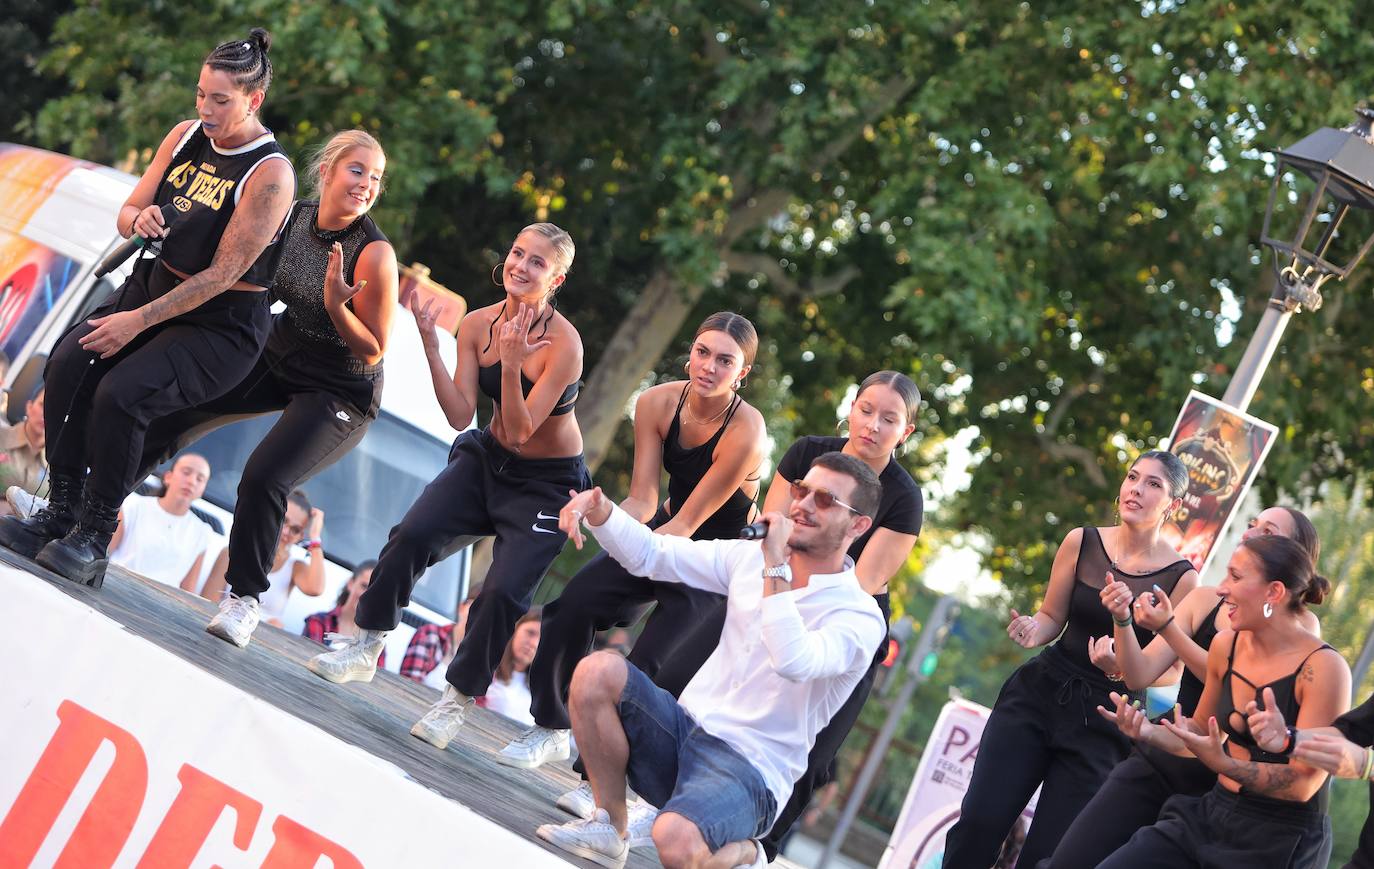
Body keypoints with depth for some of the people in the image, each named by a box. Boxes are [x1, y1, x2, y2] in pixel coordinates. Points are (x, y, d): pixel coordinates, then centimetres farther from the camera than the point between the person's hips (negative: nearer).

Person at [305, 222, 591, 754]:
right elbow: (460, 414, -14)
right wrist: (430, 343, -22)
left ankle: (457, 700, 3)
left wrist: (511, 364, -38)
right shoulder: (478, 325, -8)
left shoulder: (563, 344, -24)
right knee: (411, 536, -17)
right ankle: (365, 649, 0)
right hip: (486, 460, 5)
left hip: (548, 484, -4)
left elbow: (520, 431, -25)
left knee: (504, 591, -17)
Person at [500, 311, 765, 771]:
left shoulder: (746, 431, -28)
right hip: (666, 528, 5)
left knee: (648, 663, -17)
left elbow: (688, 522, -26)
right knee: (577, 599, -13)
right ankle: (550, 728, 4)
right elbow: (642, 499, -14)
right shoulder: (657, 403, -14)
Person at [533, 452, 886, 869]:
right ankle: (609, 827, -4)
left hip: (750, 769, -6)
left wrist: (775, 567, -24)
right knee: (597, 670, -20)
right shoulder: (751, 557, 10)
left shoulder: (860, 617, -9)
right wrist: (598, 509, -12)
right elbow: (649, 553, 7)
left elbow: (793, 662, -29)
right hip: (685, 729, 6)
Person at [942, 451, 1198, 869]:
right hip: (1040, 693, 2)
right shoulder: (1082, 542, 2)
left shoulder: (1181, 578, -6)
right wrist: (1033, 628, -14)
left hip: (1102, 720, -2)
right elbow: (1053, 617, 10)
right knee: (980, 822, -9)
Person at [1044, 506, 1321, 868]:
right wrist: (1122, 620, -14)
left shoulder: (1300, 624, -3)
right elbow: (1140, 675, 3)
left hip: (1220, 782, -3)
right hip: (1158, 762, 3)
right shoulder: (1205, 600, 9)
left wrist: (1168, 628, -20)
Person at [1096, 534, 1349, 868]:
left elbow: (1304, 784, -18)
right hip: (1213, 814, 6)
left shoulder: (1324, 668, -17)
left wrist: (1223, 764, -30)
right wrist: (1148, 732, -2)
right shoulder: (1225, 646, 2)